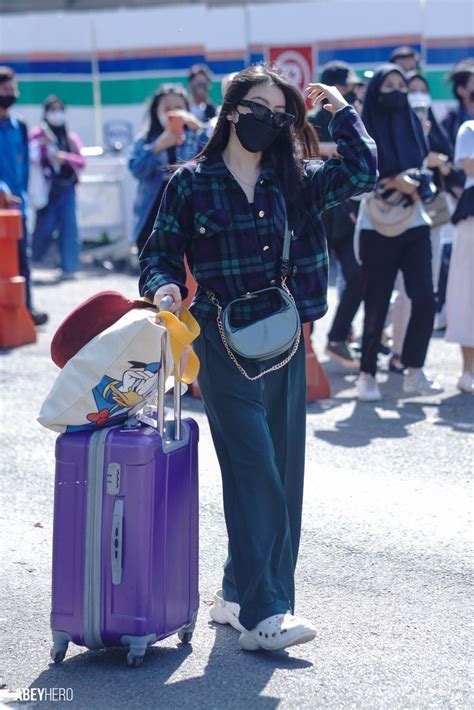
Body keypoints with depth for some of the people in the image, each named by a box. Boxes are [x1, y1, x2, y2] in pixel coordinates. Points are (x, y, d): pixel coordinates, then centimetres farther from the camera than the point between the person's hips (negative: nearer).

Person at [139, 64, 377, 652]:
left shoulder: (294, 181, 10)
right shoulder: (192, 183, 1)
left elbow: (361, 172, 2)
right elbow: (161, 250, 2)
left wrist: (340, 110, 2)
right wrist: (164, 286, -17)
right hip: (225, 346, -5)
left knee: (283, 475, 7)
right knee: (255, 475, -12)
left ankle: (239, 593, 20)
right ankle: (260, 614, -11)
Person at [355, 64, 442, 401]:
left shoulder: (413, 125, 10)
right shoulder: (363, 131, -3)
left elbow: (423, 171, 15)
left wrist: (416, 181, -7)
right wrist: (393, 182, -21)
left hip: (414, 225, 4)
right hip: (377, 228, -4)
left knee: (424, 299, -7)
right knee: (376, 306, -3)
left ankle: (414, 372, 4)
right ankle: (367, 375, 9)